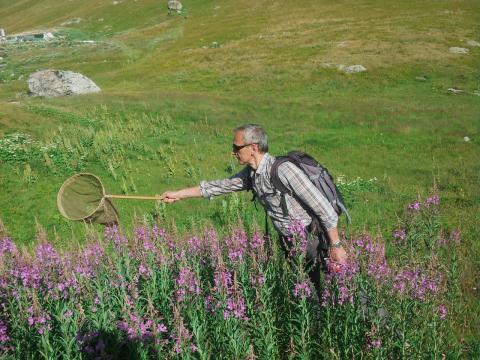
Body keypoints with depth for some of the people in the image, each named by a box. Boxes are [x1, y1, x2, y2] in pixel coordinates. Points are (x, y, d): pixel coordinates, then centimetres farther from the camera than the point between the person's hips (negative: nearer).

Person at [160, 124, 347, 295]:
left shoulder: (284, 170, -25)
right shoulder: (251, 173, 1)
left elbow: (323, 207, -23)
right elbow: (222, 185, 13)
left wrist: (336, 245, -21)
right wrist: (178, 194, 16)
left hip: (311, 239, -8)